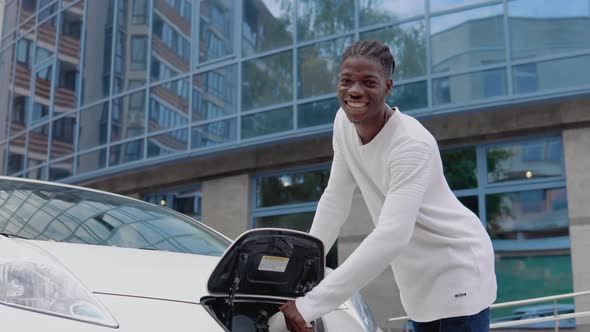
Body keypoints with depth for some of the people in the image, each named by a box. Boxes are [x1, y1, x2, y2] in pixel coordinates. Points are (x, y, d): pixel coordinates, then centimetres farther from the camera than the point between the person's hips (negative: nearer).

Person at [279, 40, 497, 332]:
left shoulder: (413, 146, -29)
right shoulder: (344, 122, -6)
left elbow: (392, 237, -39)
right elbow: (335, 199, 2)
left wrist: (310, 305, -42)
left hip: (457, 265, -7)